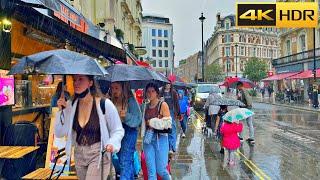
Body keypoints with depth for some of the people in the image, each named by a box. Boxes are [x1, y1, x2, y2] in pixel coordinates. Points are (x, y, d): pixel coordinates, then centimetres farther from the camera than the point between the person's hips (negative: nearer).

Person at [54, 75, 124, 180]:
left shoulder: (105, 104, -15)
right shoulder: (70, 105, 0)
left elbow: (118, 130, -6)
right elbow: (59, 133, 1)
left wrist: (112, 144, -24)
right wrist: (61, 111, -10)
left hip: (98, 154, -5)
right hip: (79, 155, 5)